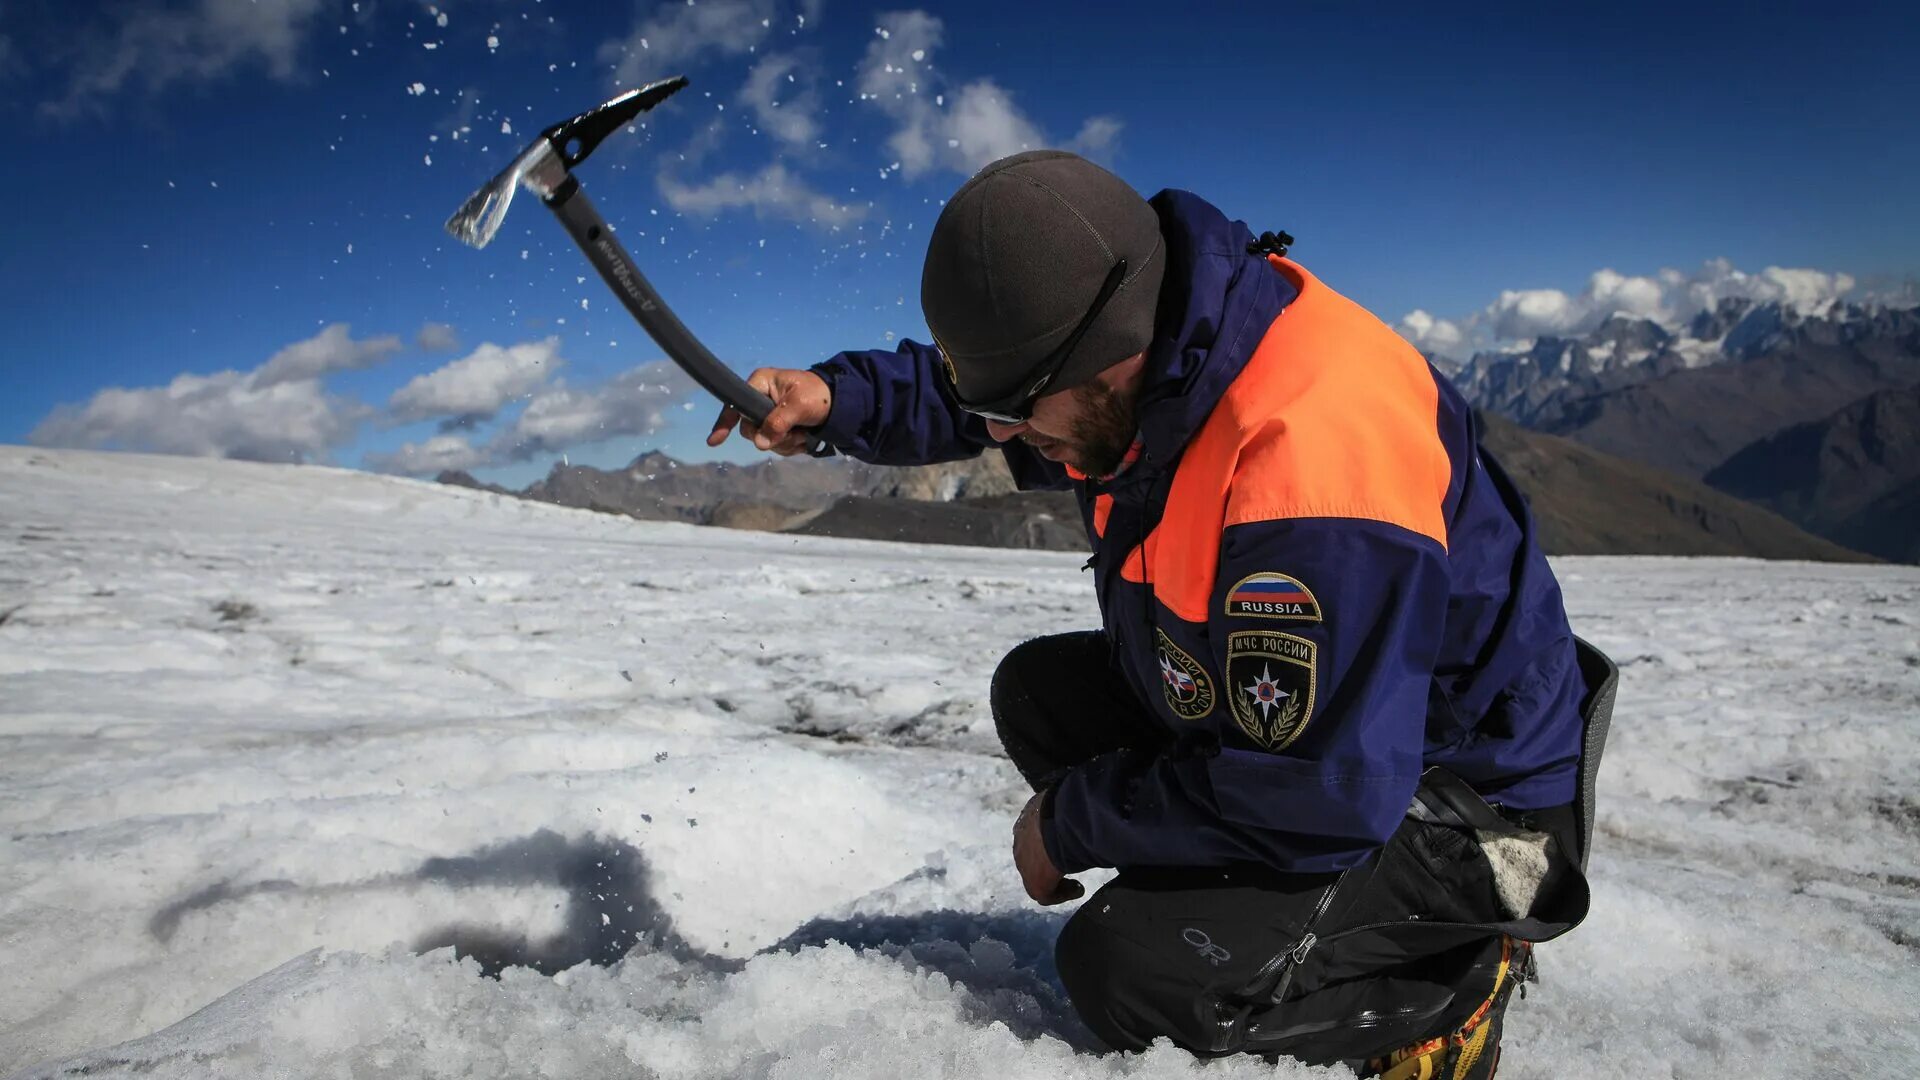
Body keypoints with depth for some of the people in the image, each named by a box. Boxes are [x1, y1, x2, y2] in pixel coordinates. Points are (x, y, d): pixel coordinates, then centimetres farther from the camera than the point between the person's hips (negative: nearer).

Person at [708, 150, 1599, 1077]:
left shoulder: (1309, 458, -37)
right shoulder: (1145, 329, -10)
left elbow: (1322, 802, -31)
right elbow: (972, 386, 9)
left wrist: (1073, 819, -19)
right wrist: (835, 399, -10)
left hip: (1462, 802, -9)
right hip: (1305, 722, 9)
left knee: (1124, 972, -23)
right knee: (1038, 690, 7)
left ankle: (1457, 977, 0)